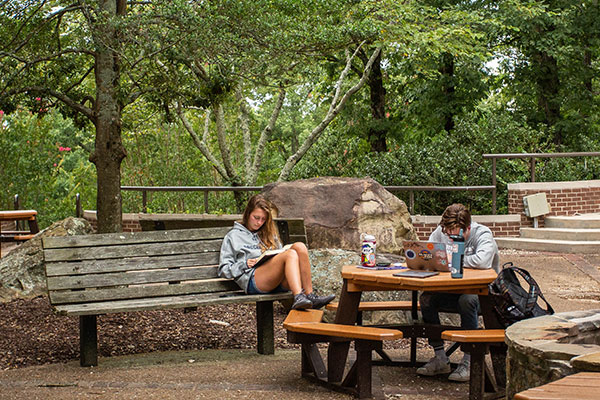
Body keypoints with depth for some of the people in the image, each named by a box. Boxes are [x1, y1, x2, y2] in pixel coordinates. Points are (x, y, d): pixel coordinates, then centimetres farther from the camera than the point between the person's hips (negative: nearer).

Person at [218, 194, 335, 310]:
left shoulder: (268, 233, 32)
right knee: (291, 254, -31)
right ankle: (298, 297, -52)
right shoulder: (233, 236, 18)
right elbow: (223, 270, 13)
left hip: (278, 281, 5)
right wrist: (244, 265, -3)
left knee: (299, 246, -24)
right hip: (253, 280, -5)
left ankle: (309, 296, -32)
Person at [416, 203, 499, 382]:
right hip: (453, 291, 5)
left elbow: (482, 261, -37)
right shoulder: (441, 232, -1)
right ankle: (440, 358, -13)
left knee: (467, 300, -37)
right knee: (426, 298, -20)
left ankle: (469, 361, -26)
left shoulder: (483, 234, -18)